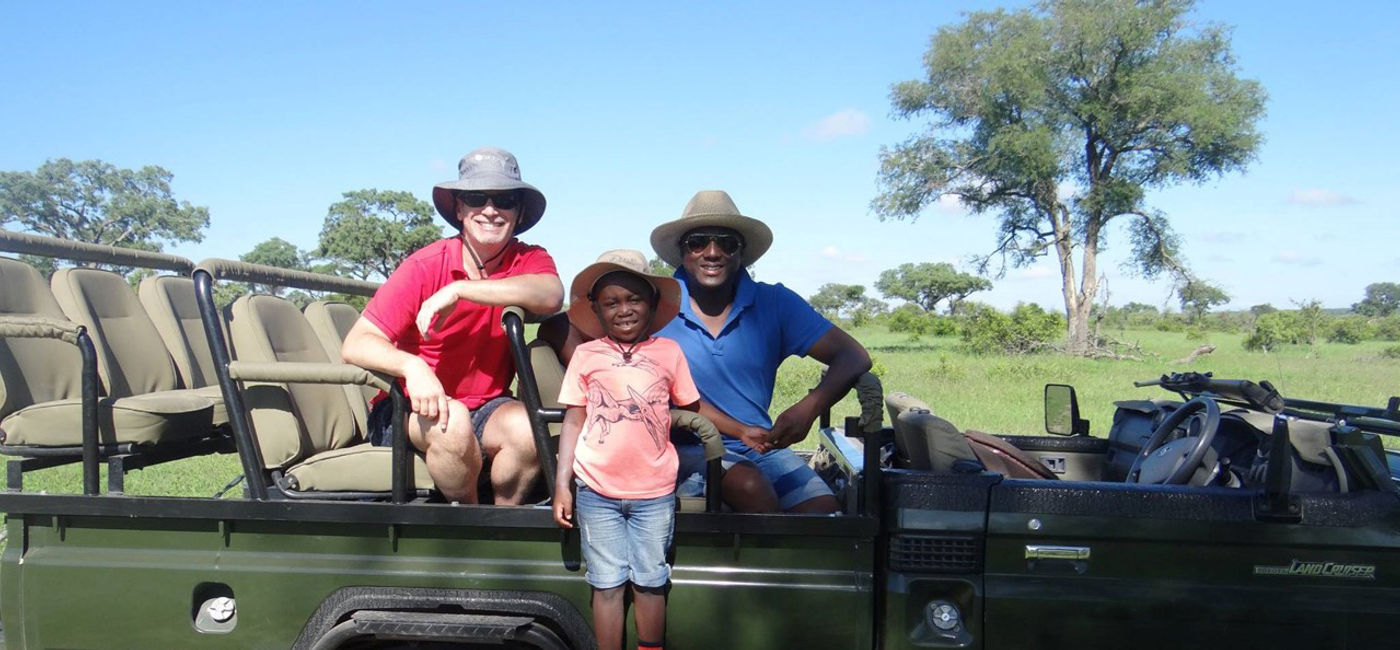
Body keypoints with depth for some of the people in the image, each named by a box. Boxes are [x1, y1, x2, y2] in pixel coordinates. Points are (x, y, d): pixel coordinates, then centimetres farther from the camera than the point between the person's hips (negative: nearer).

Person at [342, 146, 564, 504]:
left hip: (486, 408, 2)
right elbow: (356, 345, -15)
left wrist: (459, 289, -29)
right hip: (412, 408, -1)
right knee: (452, 420, -34)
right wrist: (412, 366, -36)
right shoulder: (425, 266, -10)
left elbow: (551, 295, -29)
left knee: (524, 427, -30)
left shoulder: (529, 260, -3)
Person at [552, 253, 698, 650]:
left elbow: (690, 409, 7)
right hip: (597, 491, 0)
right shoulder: (586, 355, 2)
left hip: (654, 491, 0)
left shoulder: (669, 352, 2)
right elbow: (573, 420, 4)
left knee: (650, 581, 10)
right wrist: (562, 484, 1)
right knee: (607, 584, 9)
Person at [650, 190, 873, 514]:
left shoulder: (774, 303, 0)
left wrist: (809, 408, -25)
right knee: (750, 486, -29)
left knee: (826, 512, -19)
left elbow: (853, 357, -6)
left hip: (764, 447, 3)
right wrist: (739, 431, -20)